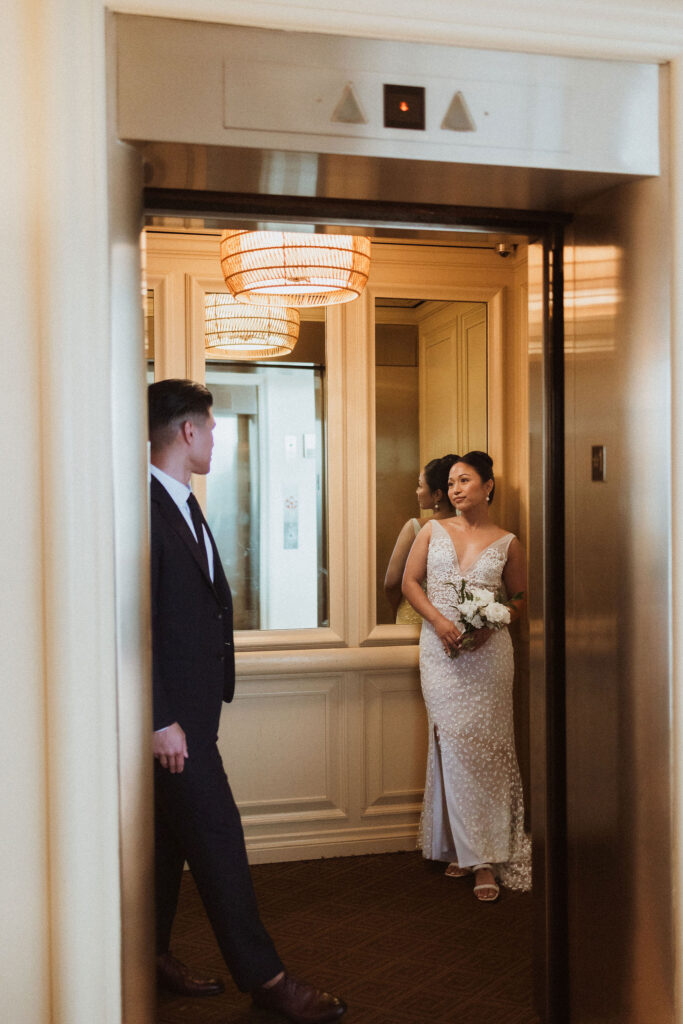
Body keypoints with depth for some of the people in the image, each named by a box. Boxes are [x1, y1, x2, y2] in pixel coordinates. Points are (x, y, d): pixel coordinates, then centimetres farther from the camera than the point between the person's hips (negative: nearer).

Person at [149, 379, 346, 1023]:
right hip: (172, 708, -10)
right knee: (217, 835, -2)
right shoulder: (145, 507, -18)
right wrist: (161, 720, -22)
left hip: (191, 703, 10)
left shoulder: (182, 505, 15)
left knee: (172, 835, 17)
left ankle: (152, 955, 31)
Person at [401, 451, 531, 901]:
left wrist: (491, 624, -8)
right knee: (452, 745, 0)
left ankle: (486, 855, 3)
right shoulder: (433, 531, 8)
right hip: (441, 649, 1)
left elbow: (520, 598, 11)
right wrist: (439, 620, -8)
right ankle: (469, 851, 11)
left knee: (484, 746, -3)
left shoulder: (507, 543, 5)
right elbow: (410, 581, 8)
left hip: (488, 651, -1)